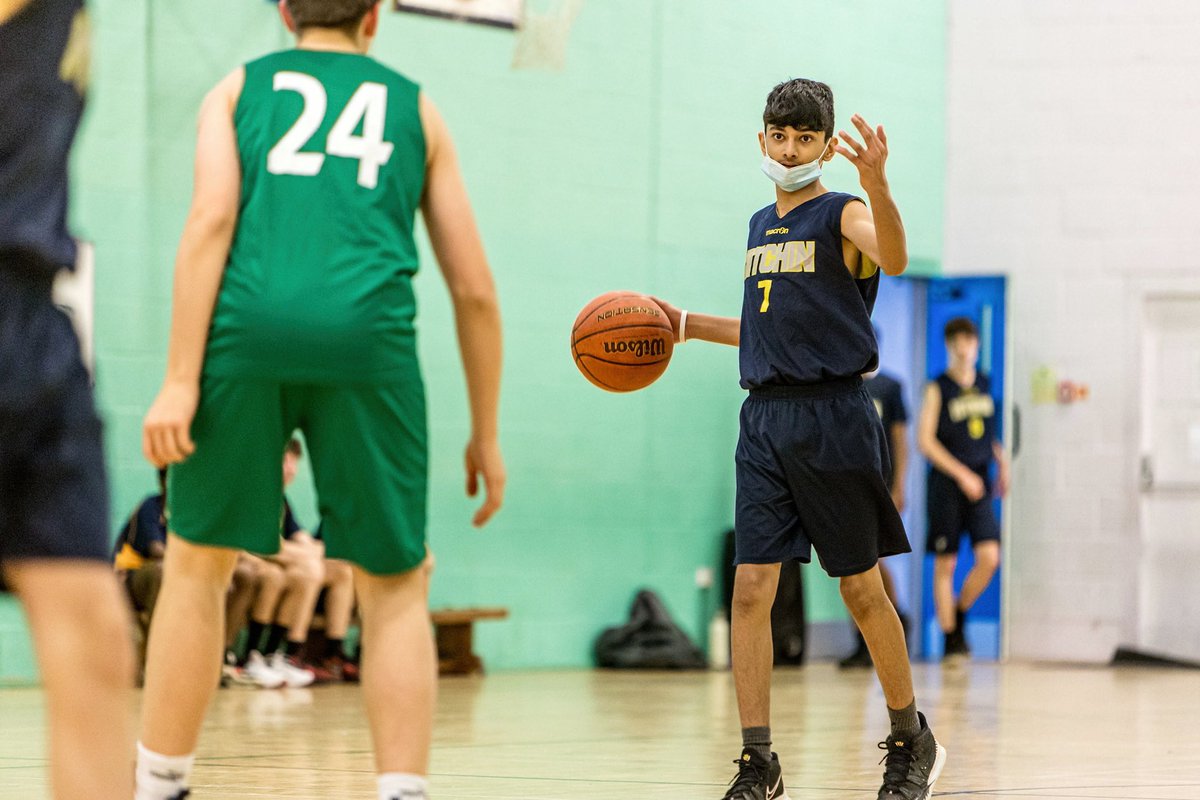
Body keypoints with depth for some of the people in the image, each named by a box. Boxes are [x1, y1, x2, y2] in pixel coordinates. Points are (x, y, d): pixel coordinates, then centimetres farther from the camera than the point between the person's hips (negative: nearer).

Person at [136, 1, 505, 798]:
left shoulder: (238, 89, 22)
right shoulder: (415, 107, 24)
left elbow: (212, 218, 2)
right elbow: (474, 289, 19)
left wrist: (180, 380, -4)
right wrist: (486, 434, 25)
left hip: (248, 326, 0)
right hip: (368, 340, 0)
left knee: (197, 567, 15)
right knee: (395, 589, 10)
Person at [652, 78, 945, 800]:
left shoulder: (843, 216, -4)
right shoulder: (762, 225, 17)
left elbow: (893, 259, -27)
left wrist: (878, 184, -44)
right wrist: (687, 325, 19)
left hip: (832, 414, -6)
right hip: (765, 416, 6)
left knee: (861, 588, 3)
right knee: (751, 587, -4)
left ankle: (913, 741, 21)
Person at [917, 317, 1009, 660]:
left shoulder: (985, 385, 10)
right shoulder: (938, 389, -3)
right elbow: (925, 439, -9)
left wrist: (1002, 464, 9)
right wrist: (962, 474, -14)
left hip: (979, 487, 4)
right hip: (947, 486, -4)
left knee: (989, 557, -10)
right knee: (945, 564, 0)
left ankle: (960, 615, 14)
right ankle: (951, 638, 7)